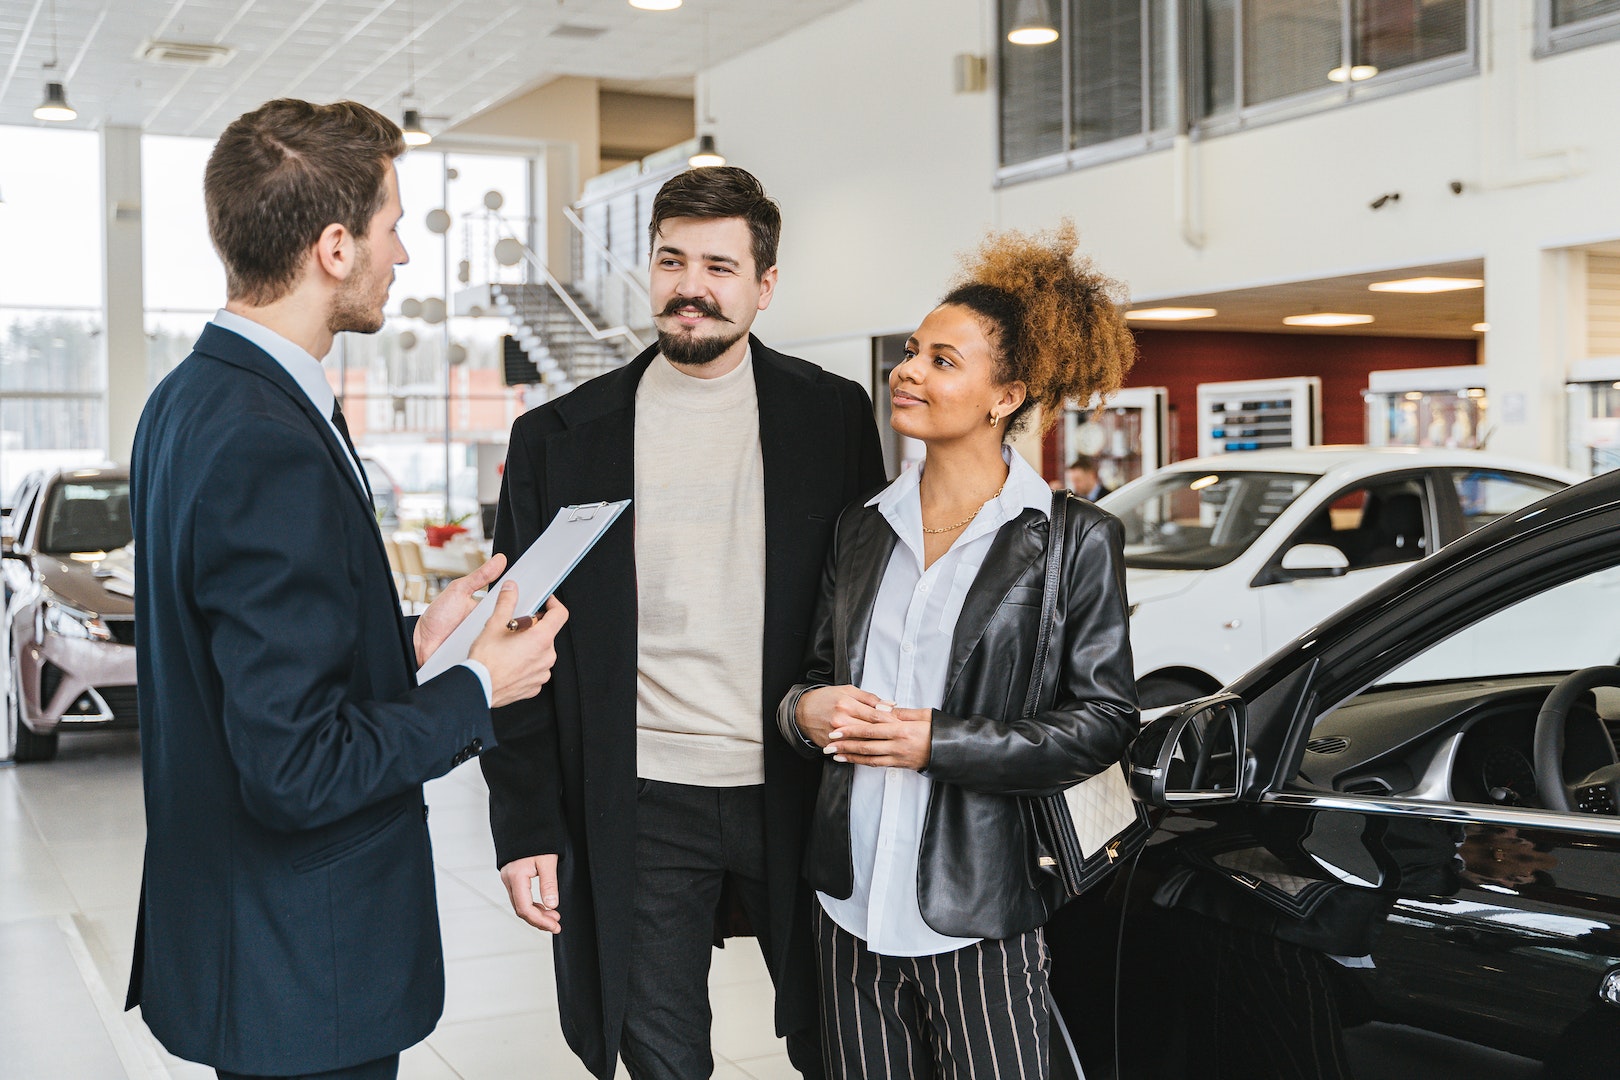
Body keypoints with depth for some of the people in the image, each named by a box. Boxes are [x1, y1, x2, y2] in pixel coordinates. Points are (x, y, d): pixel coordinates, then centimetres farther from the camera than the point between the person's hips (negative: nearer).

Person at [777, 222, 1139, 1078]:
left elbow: (1101, 722, -6)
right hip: (851, 903, 4)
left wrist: (937, 743, -15)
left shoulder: (1075, 539, -3)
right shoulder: (863, 527, 10)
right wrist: (805, 709, -5)